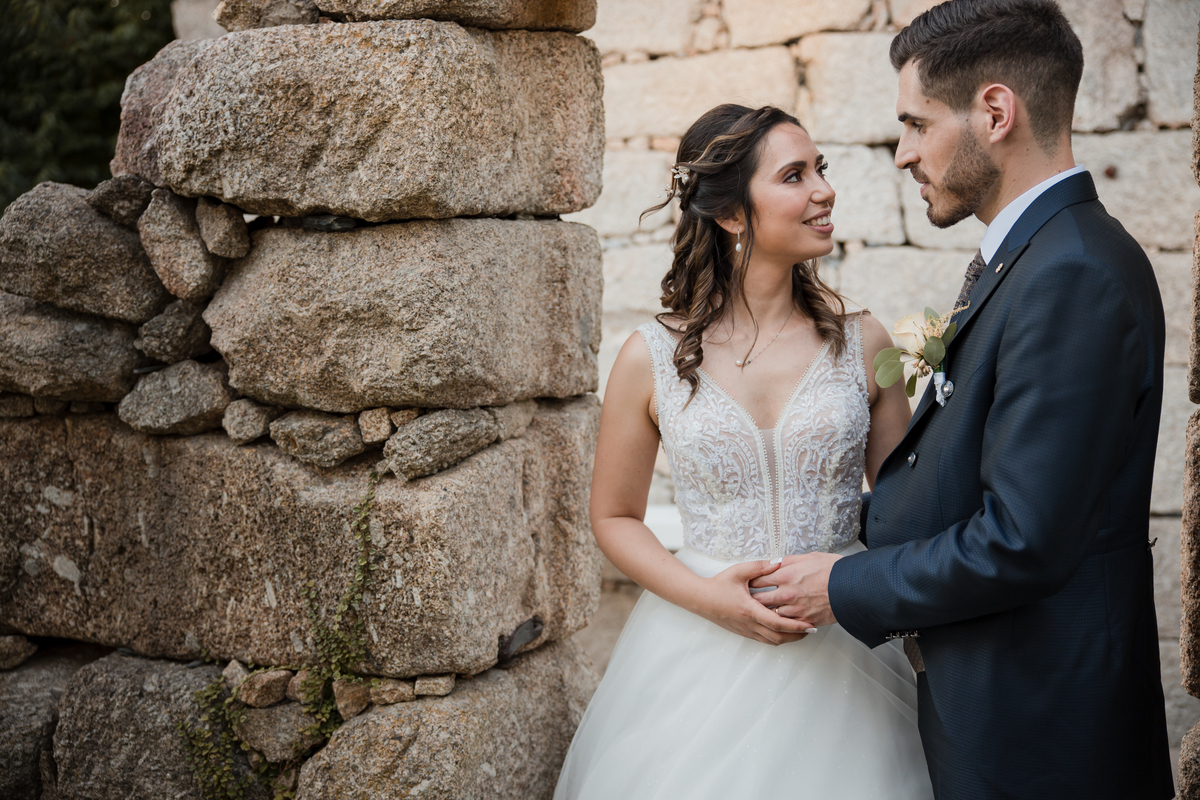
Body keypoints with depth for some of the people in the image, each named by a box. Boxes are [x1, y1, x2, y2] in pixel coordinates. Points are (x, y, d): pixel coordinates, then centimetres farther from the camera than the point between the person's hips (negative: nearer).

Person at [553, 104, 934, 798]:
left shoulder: (862, 343, -2)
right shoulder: (654, 360, -5)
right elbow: (614, 517, 5)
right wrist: (706, 597, -10)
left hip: (844, 656, 1)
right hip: (705, 653, -1)